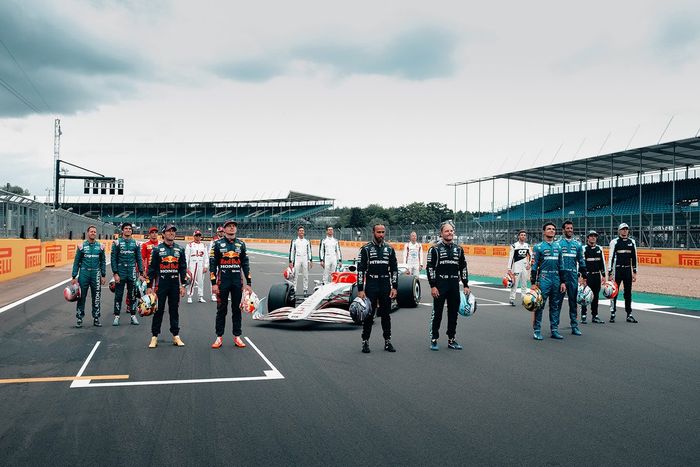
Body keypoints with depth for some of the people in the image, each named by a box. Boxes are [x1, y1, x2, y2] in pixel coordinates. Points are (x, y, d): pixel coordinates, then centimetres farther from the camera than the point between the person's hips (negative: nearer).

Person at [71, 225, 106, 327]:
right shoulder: (82, 246, 0)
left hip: (96, 274, 1)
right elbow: (76, 262, 3)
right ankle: (79, 318, 10)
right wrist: (74, 277, -2)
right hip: (84, 274, -1)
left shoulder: (100, 246, 5)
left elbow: (103, 261, 10)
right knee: (81, 297, 1)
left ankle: (96, 318, 15)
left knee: (96, 298, 6)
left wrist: (103, 275, 4)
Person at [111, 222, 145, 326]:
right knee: (118, 295, 2)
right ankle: (116, 316, 9)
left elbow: (139, 259, 9)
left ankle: (133, 316, 15)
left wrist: (141, 273, 3)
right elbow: (113, 259, -1)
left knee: (132, 295, 7)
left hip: (132, 273, 2)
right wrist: (115, 273, -9)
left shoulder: (135, 243, 7)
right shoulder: (117, 242, 1)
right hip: (120, 273, -2)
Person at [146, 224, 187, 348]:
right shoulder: (157, 249, 1)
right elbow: (152, 268, 1)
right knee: (158, 310, 0)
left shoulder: (180, 249, 8)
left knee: (174, 310, 9)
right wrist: (149, 286, -3)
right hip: (161, 283, -2)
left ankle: (176, 336, 15)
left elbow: (183, 268, 9)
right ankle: (154, 337, 7)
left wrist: (183, 285, 4)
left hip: (175, 284, 2)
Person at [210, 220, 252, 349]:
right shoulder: (218, 244, 0)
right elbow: (212, 264, -2)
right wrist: (213, 283, -8)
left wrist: (248, 283, 5)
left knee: (237, 309, 7)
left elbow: (245, 264, 10)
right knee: (221, 310, 4)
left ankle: (237, 337, 14)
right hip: (223, 281, -2)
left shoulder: (241, 244, 9)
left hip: (238, 281, 2)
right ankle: (219, 337, 10)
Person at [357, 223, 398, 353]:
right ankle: (365, 342, 11)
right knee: (368, 315, 1)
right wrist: (360, 290, -10)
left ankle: (387, 341, 17)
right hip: (371, 286, -3)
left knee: (386, 315, 9)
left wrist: (394, 287, 0)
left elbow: (394, 269, 8)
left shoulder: (389, 249, 7)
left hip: (386, 286, 3)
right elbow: (360, 270, -4)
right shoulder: (366, 249, -2)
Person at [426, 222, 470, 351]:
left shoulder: (458, 249, 10)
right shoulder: (435, 249, -3)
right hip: (440, 285, -4)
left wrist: (466, 285, 8)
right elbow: (429, 267, -6)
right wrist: (433, 286, -12)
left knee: (453, 313, 9)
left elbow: (463, 268, 13)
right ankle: (434, 340, 10)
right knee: (437, 313, 1)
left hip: (454, 285, 4)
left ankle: (451, 340, 19)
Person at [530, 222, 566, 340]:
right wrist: (533, 283, -8)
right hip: (543, 278, -5)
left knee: (555, 306, 10)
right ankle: (537, 331, 2)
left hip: (556, 279, 5)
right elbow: (534, 266, -4)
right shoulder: (538, 247, -2)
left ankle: (554, 330, 18)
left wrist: (563, 282, 11)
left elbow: (561, 265, 16)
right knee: (540, 305, -4)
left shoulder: (558, 246, 13)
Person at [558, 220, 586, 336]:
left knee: (573, 301, 6)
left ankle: (574, 326, 11)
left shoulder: (577, 244, 12)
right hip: (560, 275, -3)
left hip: (573, 275, 3)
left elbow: (581, 261, 16)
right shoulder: (557, 243, 0)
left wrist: (584, 276, 12)